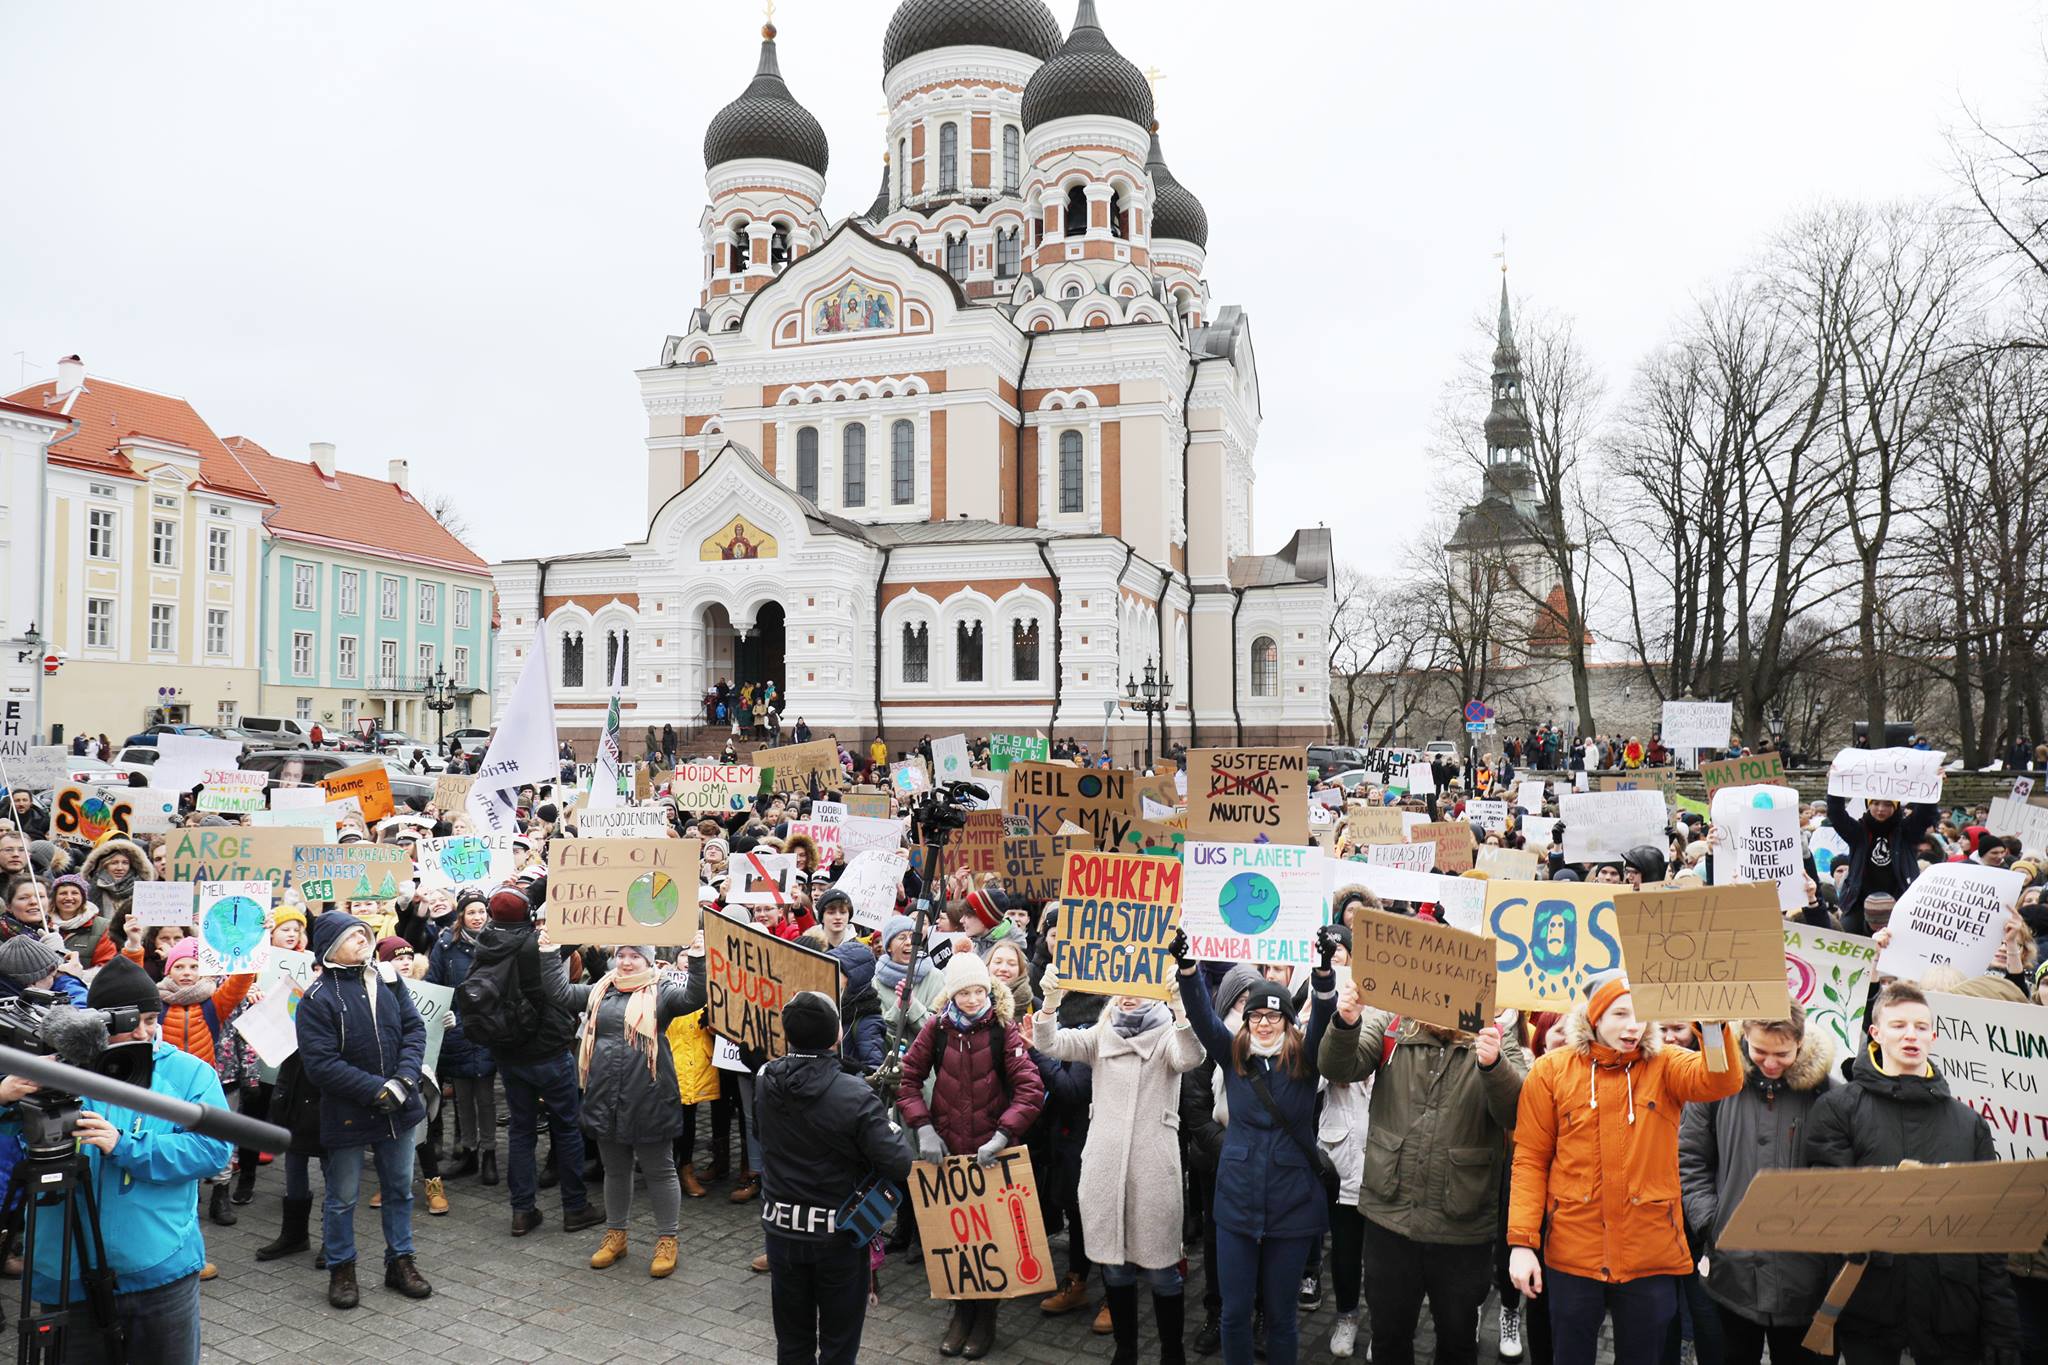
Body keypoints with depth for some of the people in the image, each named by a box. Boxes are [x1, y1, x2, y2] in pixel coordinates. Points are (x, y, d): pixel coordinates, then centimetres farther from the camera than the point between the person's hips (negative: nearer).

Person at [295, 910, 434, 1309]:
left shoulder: (387, 981, 1)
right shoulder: (317, 998, -14)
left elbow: (414, 1029, 1)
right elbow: (321, 1064, -19)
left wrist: (404, 1079, -14)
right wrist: (377, 1089, -22)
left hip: (397, 1108, 5)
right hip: (347, 1114, -4)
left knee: (400, 1189, 16)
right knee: (342, 1198, 11)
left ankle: (400, 1261, 31)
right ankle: (341, 1270, 29)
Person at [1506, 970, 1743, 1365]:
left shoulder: (1665, 1065, 0)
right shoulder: (1551, 1070, -2)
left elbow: (1723, 1081, -21)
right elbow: (1531, 1159, -2)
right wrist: (1522, 1241, -9)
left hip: (1651, 1254, 1)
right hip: (1573, 1252, 0)